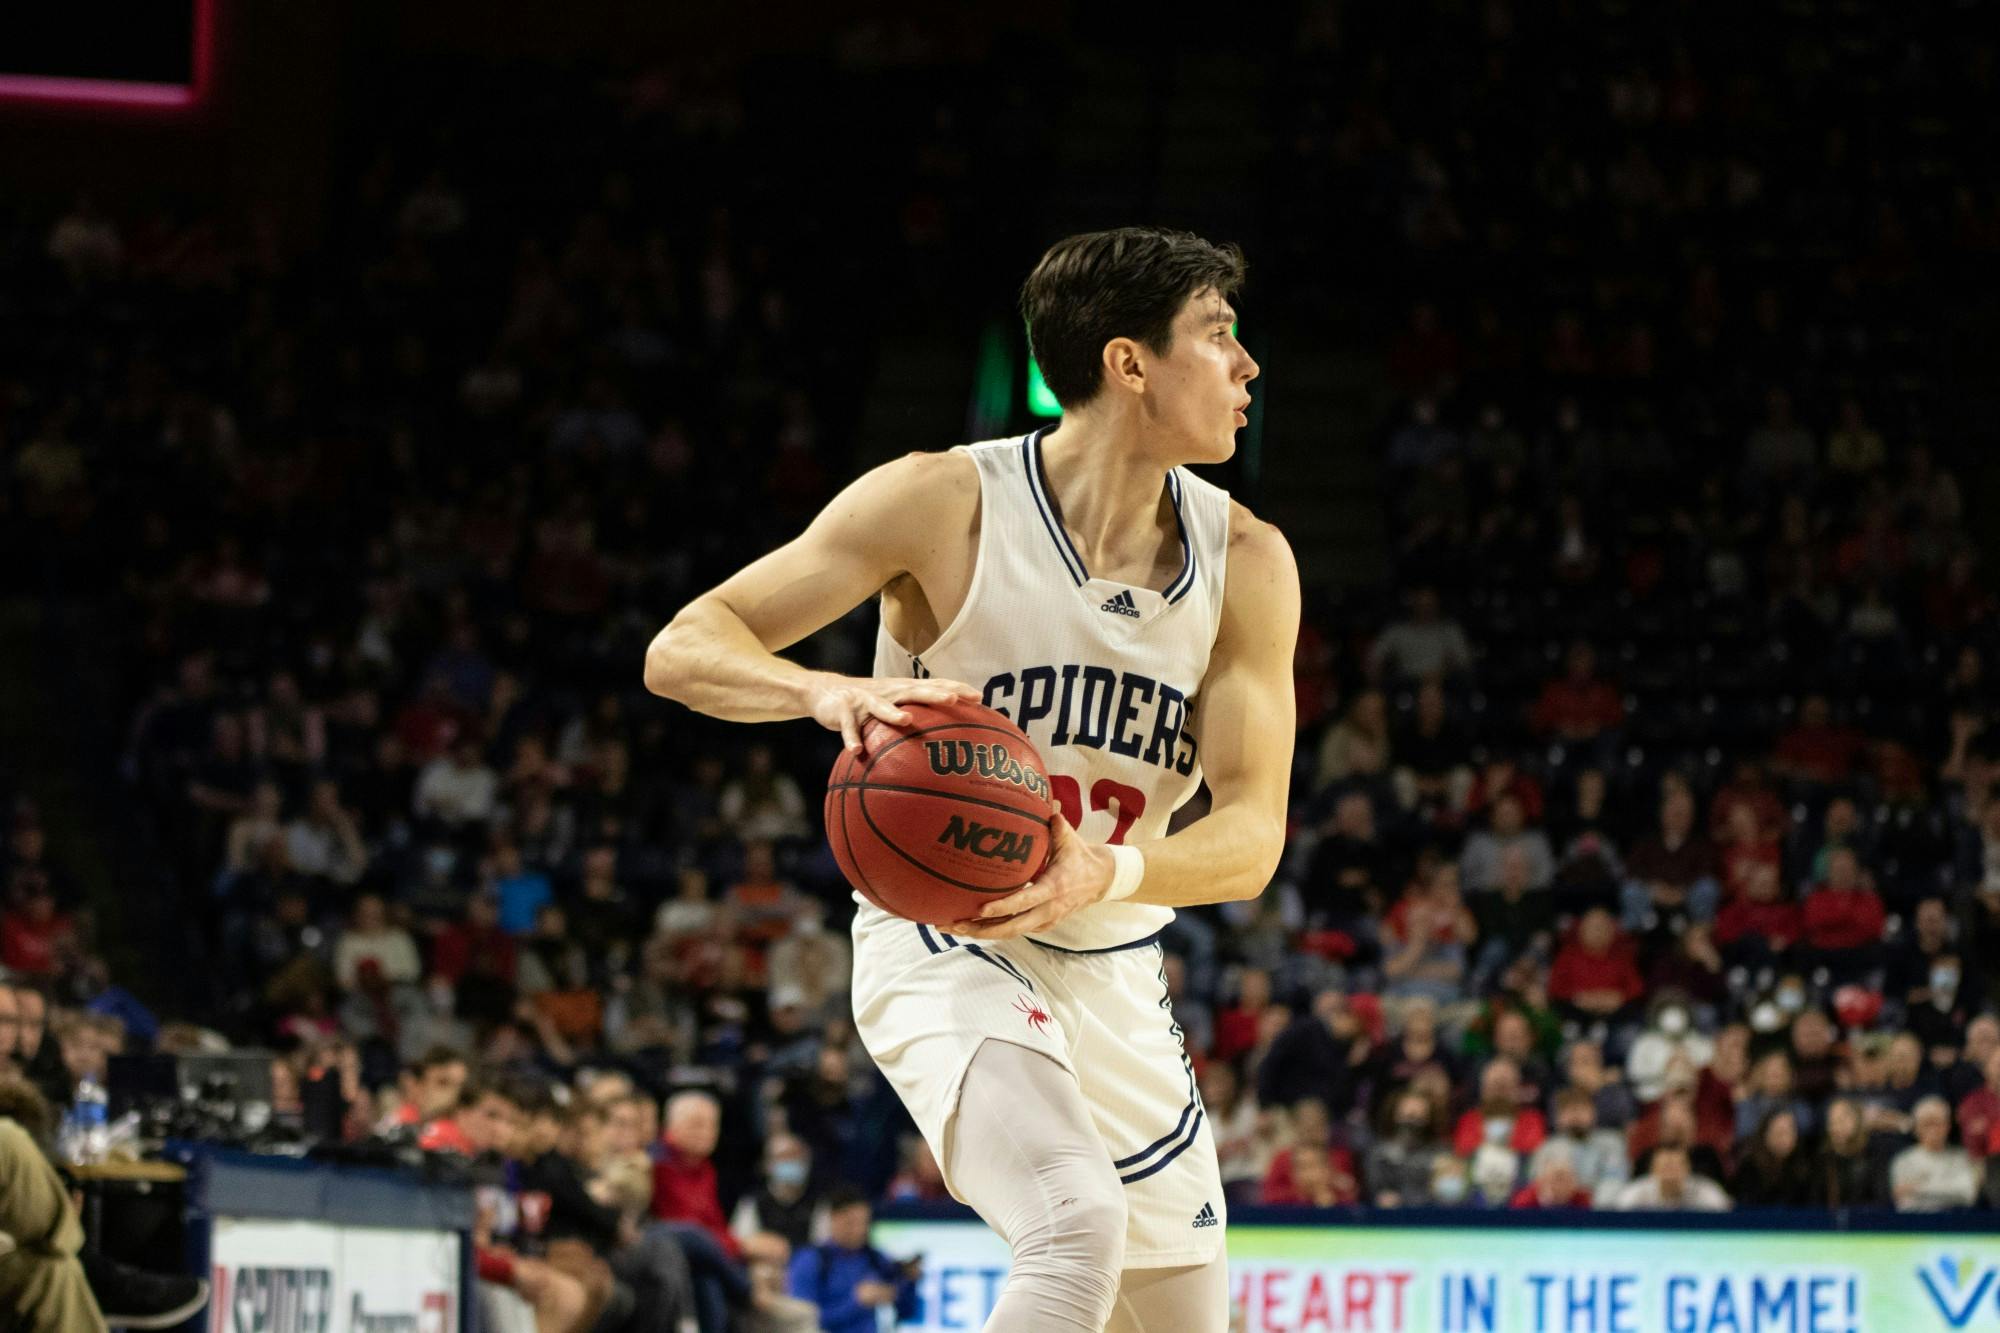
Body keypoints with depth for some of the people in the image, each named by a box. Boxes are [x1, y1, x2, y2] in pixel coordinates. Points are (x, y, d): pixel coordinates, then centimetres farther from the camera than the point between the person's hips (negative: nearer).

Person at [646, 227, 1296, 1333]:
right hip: (948, 952, -6)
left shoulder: (1246, 564, -3)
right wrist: (831, 694, -36)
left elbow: (1251, 835, -10)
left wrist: (1108, 874, -32)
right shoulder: (946, 504, -15)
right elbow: (682, 651, -14)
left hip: (1113, 978, 6)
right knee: (1081, 1226, -32)